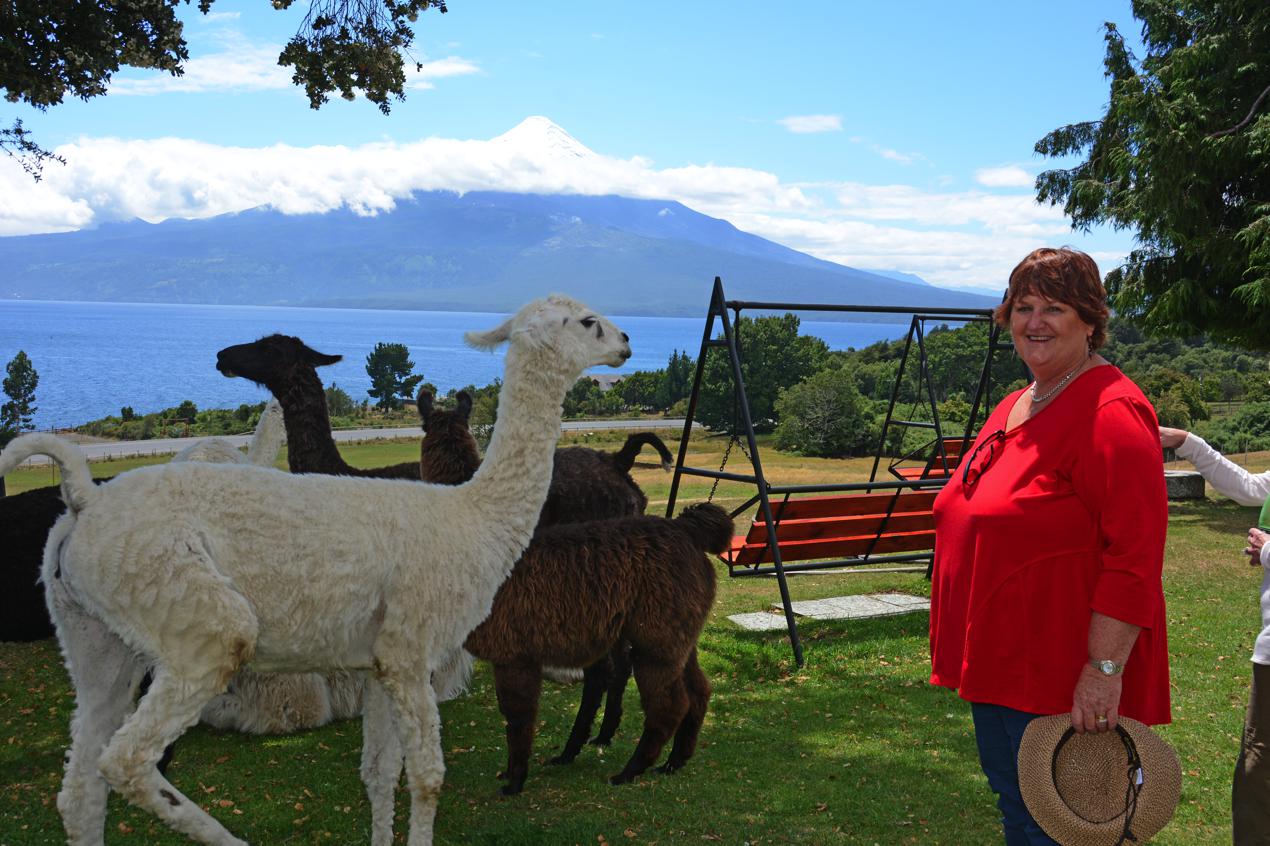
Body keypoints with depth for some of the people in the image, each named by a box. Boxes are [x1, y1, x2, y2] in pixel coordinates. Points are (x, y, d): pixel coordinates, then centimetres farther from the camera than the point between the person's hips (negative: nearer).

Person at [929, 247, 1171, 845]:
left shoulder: (1111, 412, -18)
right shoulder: (1014, 408, 12)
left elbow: (1135, 557, -23)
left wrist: (1105, 669, -26)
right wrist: (974, 653, 24)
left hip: (1066, 685, -9)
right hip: (1001, 666, 9)